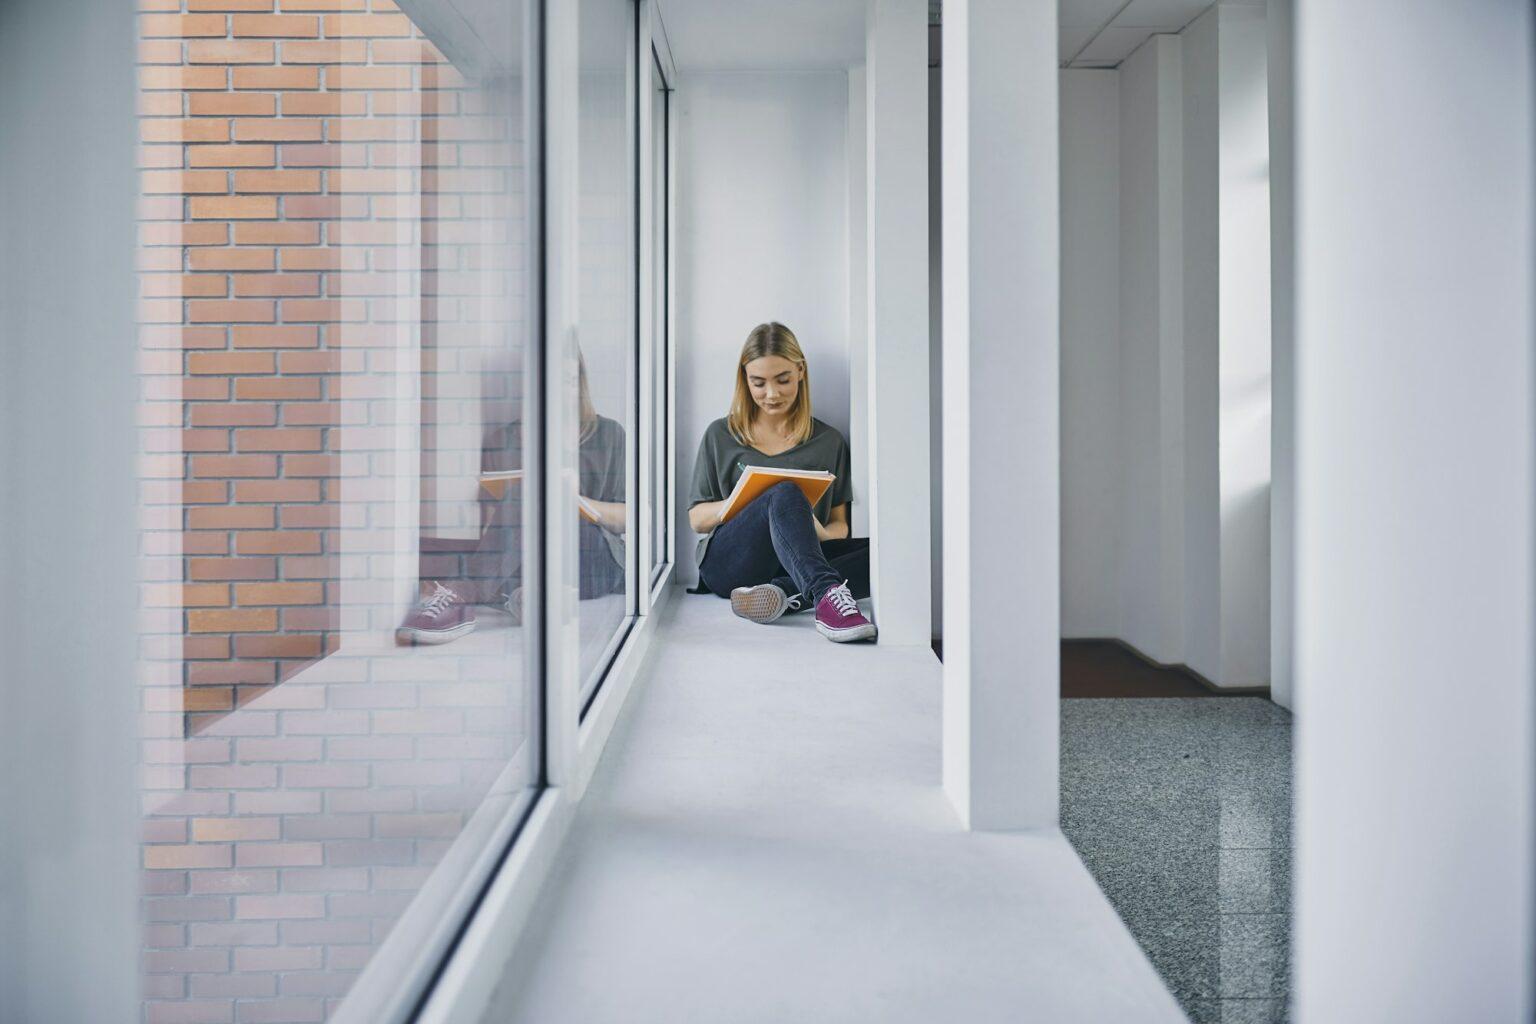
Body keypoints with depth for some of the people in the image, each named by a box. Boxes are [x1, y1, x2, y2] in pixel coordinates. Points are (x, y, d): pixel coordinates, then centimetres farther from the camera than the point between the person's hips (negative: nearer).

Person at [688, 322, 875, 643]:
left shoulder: (829, 442, 16)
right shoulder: (720, 436, 14)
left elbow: (839, 525, 14)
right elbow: (696, 519, 13)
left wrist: (819, 533, -11)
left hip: (797, 566, 2)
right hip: (727, 562, -2)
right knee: (785, 493, -34)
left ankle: (782, 594, -45)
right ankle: (826, 594, -55)